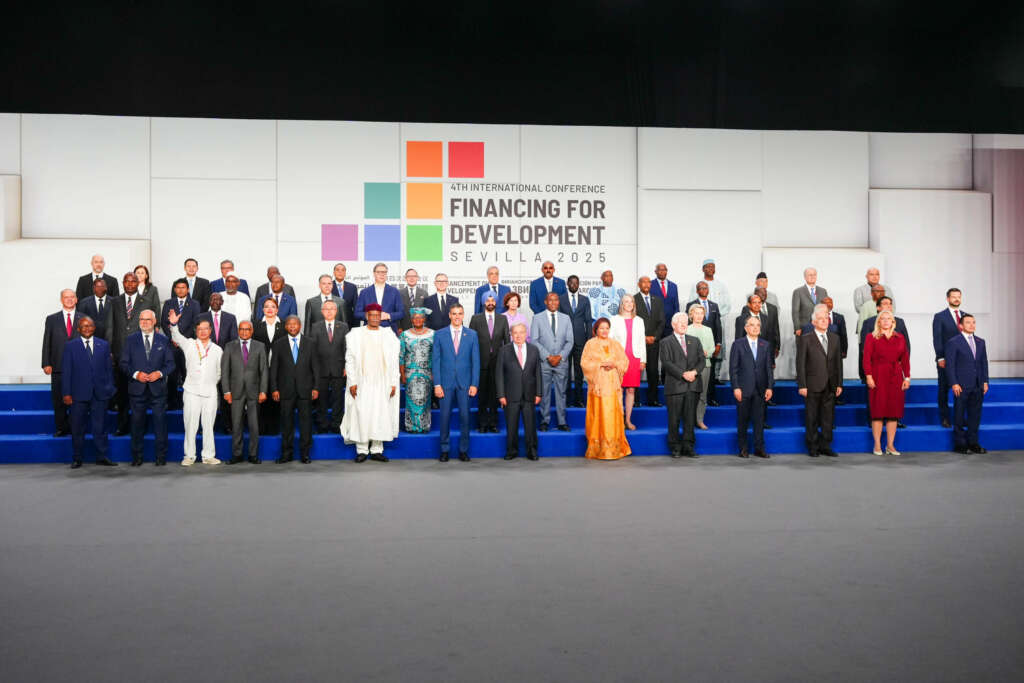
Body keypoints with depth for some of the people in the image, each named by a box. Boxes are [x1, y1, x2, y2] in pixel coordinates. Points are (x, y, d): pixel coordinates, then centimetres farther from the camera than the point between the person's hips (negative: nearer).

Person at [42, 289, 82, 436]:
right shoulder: (52, 319, 8)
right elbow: (46, 343, 6)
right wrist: (46, 364, -3)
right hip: (58, 367, 1)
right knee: (59, 400, 4)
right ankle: (61, 428, 13)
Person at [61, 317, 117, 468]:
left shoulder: (104, 345, 9)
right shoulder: (70, 347, 4)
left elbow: (109, 369, 10)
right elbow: (66, 372, 1)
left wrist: (110, 388, 4)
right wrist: (66, 393, -5)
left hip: (100, 393, 1)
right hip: (79, 394, -1)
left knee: (100, 426, 6)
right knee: (77, 428, 5)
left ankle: (101, 457, 14)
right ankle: (77, 458, 15)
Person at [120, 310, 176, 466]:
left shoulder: (164, 341, 8)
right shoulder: (131, 340, 8)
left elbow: (170, 364, 6)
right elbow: (123, 363, 5)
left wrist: (160, 373, -12)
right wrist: (135, 374, -11)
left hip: (158, 388, 0)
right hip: (137, 388, 0)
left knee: (160, 422, -1)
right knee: (137, 423, 5)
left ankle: (160, 457, 8)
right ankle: (137, 457, 15)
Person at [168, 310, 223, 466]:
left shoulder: (217, 350, 11)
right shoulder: (189, 344, 5)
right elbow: (177, 337, -14)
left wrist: (212, 383, 11)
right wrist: (173, 324, -30)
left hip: (210, 392, 2)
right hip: (192, 391, -2)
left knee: (209, 425, 6)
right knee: (190, 424, 0)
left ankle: (208, 456, 13)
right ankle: (189, 456, 9)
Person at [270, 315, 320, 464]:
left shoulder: (309, 343, 7)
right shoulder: (279, 344, 7)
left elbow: (315, 367, 6)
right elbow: (273, 368, 6)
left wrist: (316, 387, -1)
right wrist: (274, 389, -2)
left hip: (305, 389, 0)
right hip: (286, 390, 0)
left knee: (306, 421, 2)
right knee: (286, 421, 4)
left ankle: (305, 453, 10)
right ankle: (286, 453, 13)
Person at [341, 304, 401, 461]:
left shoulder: (389, 335, 6)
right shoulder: (355, 334, 3)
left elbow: (394, 361, 6)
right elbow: (349, 360, 2)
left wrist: (393, 383, 0)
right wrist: (352, 382, -5)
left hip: (382, 383, 1)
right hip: (362, 383, -1)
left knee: (381, 415, 1)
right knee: (361, 414, -3)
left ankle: (376, 449, 10)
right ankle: (362, 450, 6)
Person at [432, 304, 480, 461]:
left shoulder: (472, 335, 5)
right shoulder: (440, 335, 4)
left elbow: (475, 361, 4)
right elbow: (435, 361, 2)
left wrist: (474, 384, -3)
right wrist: (437, 384, -4)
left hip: (464, 383, 0)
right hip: (446, 383, 0)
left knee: (465, 416, 2)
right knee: (445, 416, 3)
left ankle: (463, 450, 13)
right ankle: (444, 450, 14)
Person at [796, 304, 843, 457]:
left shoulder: (834, 338, 12)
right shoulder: (805, 339, -3)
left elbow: (838, 362, 13)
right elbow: (800, 364, -5)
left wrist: (839, 383, 8)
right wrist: (802, 385, -11)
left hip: (830, 386, 4)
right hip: (812, 386, -4)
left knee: (828, 417, 8)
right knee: (812, 418, 3)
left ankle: (825, 446, 19)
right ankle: (812, 447, 13)